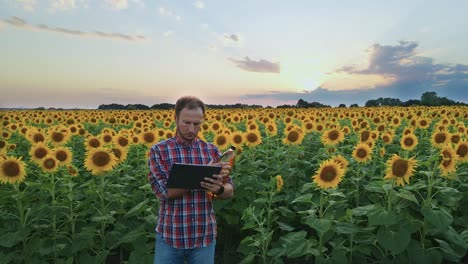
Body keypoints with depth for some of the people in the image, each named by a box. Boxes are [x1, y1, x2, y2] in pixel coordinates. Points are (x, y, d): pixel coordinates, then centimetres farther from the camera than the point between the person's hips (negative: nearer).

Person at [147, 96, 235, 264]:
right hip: (169, 236, -2)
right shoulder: (158, 151, -5)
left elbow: (230, 191, 1)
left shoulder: (212, 150, 1)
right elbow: (164, 190, -17)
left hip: (204, 237, 2)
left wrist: (219, 189, -23)